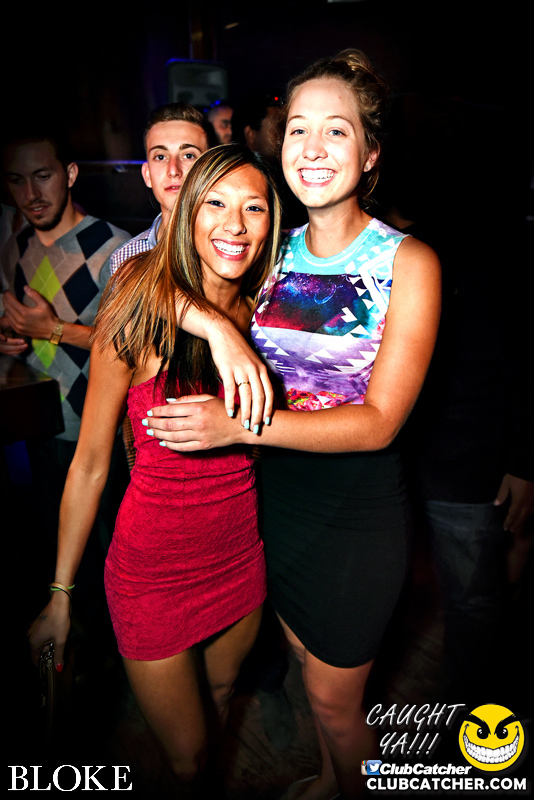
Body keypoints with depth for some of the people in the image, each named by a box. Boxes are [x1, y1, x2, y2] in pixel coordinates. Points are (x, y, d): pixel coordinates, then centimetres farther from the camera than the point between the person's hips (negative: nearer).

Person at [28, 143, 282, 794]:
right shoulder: (144, 312, -19)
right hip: (154, 569, -4)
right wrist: (61, 592, -6)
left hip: (242, 554, 5)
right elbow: (90, 462, -12)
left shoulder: (261, 313, -5)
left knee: (225, 697, 29)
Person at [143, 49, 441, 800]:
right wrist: (217, 326, -23)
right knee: (310, 665, 28)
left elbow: (380, 422, -20)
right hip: (276, 494, 5)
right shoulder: (274, 249, 0)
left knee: (335, 698, 17)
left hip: (358, 509, -4)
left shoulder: (407, 261, -14)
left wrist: (242, 426, -27)